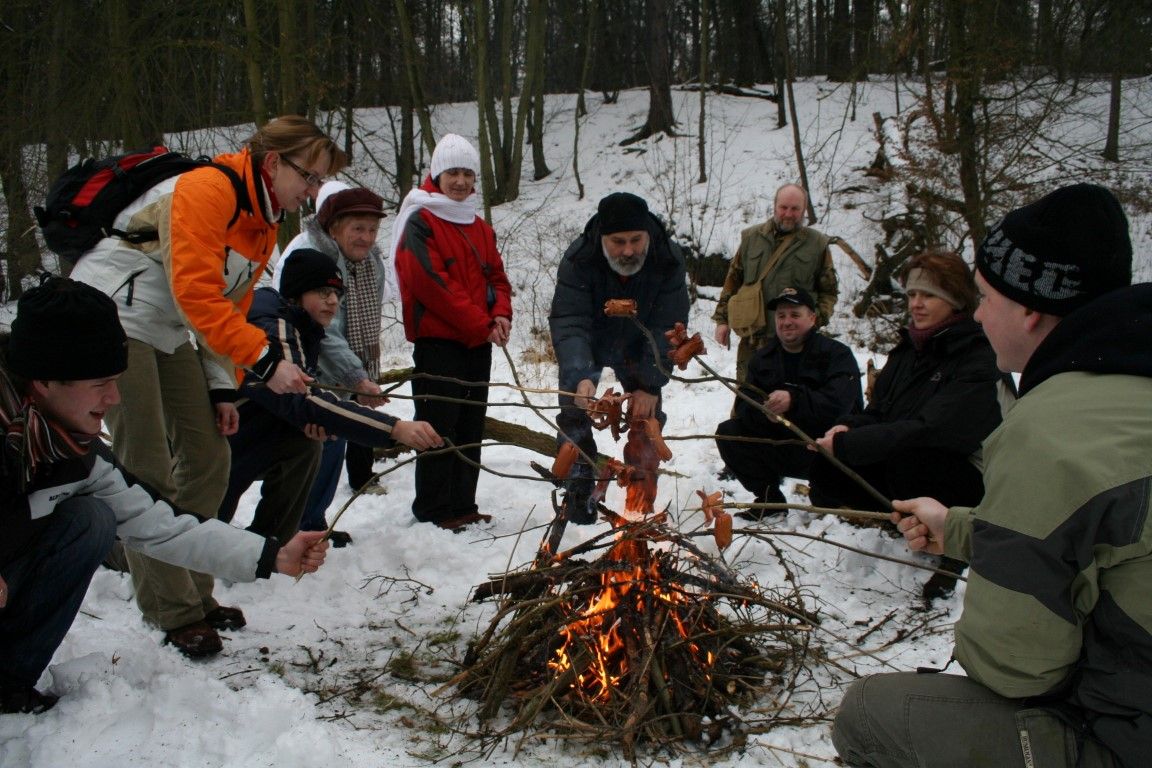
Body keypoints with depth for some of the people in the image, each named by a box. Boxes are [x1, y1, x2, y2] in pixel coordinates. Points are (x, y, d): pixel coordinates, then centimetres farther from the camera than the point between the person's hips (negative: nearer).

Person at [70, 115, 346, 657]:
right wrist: (265, 360, -28)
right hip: (114, 317, -9)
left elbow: (230, 306, 12)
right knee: (148, 473, -8)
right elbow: (196, 293, -27)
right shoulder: (208, 188, -19)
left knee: (208, 459, 6)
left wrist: (221, 388, 4)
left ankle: (189, 594, 17)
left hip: (170, 332, 9)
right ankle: (174, 612, 0)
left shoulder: (266, 220, 10)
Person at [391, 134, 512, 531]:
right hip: (438, 341, -7)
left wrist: (501, 315, -5)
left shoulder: (480, 228, 17)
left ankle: (463, 506, 20)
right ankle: (433, 510, 4)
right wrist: (481, 324, -16)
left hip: (478, 343, 8)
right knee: (440, 426, -5)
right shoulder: (420, 223, -6)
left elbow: (497, 277, 17)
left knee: (470, 428, 11)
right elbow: (432, 283, -16)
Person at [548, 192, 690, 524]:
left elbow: (667, 329, -26)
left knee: (647, 415, -1)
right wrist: (579, 376, -54)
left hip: (636, 350, 2)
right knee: (575, 413, -11)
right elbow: (568, 323, -39)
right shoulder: (577, 260, -33)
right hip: (585, 348, -1)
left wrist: (650, 385, -30)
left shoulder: (668, 260, -28)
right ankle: (579, 493, 1)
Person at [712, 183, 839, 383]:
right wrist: (722, 319, 8)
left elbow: (829, 290, 9)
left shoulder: (817, 244, 5)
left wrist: (817, 318, -7)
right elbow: (732, 281, 13)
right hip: (752, 338, 1)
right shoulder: (752, 238, 9)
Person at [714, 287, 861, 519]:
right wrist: (764, 411, -25)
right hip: (780, 446, 5)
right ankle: (769, 499, 6)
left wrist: (794, 400, -40)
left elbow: (838, 404, -26)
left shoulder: (837, 354, -8)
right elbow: (743, 406, -1)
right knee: (727, 433, -10)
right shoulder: (763, 358, 9)